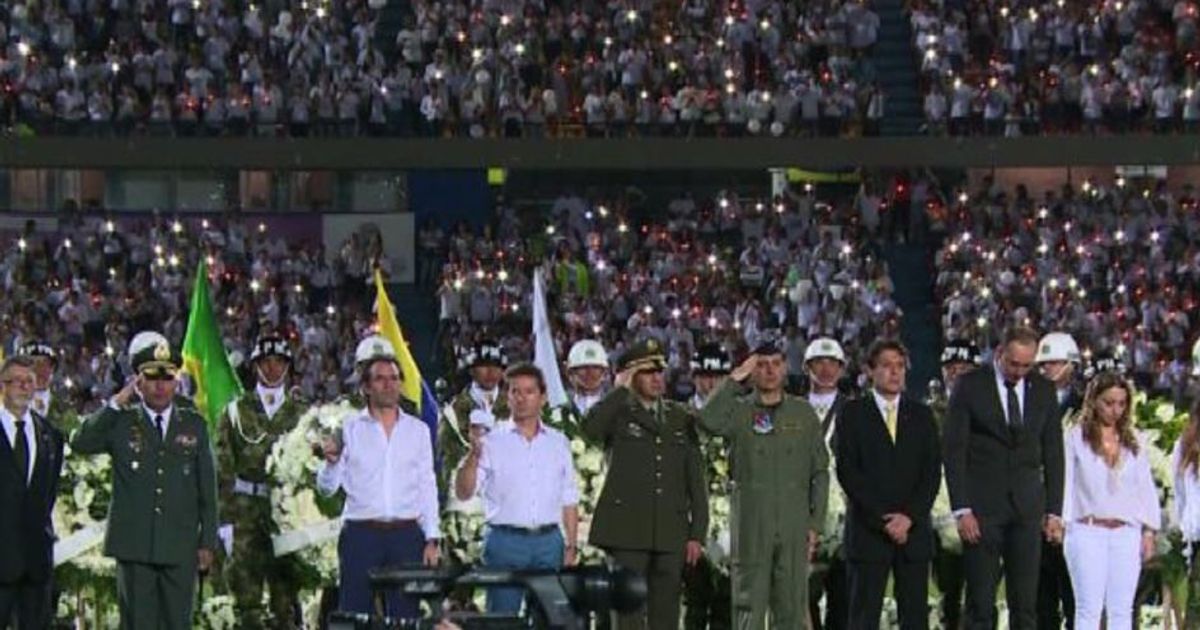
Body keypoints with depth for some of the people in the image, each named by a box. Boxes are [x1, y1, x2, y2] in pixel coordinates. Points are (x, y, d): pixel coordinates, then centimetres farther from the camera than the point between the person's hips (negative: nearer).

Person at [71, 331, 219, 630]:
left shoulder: (194, 425, 10)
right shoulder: (121, 423, 5)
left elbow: (207, 489, 10)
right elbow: (80, 443, -13)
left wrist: (207, 542, 5)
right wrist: (116, 403, -12)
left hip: (180, 549, 1)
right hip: (134, 547, -1)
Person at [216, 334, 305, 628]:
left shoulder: (300, 414, 12)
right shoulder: (236, 412, 9)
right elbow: (223, 469, 4)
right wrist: (226, 520, -4)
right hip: (245, 512, -1)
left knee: (287, 590, -1)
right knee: (246, 591, -5)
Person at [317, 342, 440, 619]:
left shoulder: (418, 430, 10)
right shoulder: (349, 429, 4)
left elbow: (427, 487, 12)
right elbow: (327, 487, 3)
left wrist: (432, 539, 5)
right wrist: (331, 461, -18)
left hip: (406, 534, 2)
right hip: (361, 534, -2)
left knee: (405, 615, 2)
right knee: (355, 616, -2)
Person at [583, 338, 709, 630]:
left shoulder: (682, 418, 15)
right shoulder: (618, 414, 3)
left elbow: (696, 481, 14)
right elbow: (591, 429, -22)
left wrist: (697, 534, 7)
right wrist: (621, 389, -12)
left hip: (671, 534, 4)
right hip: (627, 530, -4)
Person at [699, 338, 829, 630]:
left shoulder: (803, 412, 10)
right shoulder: (739, 411, 3)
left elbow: (820, 472, 11)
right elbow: (708, 420, -21)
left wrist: (815, 523, 3)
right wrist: (735, 379, -12)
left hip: (794, 527, 2)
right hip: (751, 526, -2)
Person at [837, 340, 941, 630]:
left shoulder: (921, 415, 13)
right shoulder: (854, 413, 4)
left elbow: (932, 472, 6)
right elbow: (847, 471, -4)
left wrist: (909, 517, -9)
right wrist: (882, 520, -11)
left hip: (914, 530, 3)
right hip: (868, 530, -3)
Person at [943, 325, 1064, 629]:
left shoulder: (1044, 390, 9)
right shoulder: (970, 385, -1)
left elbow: (1053, 453, 13)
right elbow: (953, 450, -3)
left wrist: (1054, 510, 6)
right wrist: (962, 509, -10)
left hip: (1027, 508, 3)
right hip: (983, 507, -3)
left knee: (1025, 603, 1)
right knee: (981, 603, -4)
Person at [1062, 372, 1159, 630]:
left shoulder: (1135, 443, 12)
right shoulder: (1076, 438, 0)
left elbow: (1146, 487, 14)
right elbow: (1066, 482, -2)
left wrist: (1149, 531, 8)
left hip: (1126, 532, 4)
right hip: (1087, 530, -4)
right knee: (1089, 608, -7)